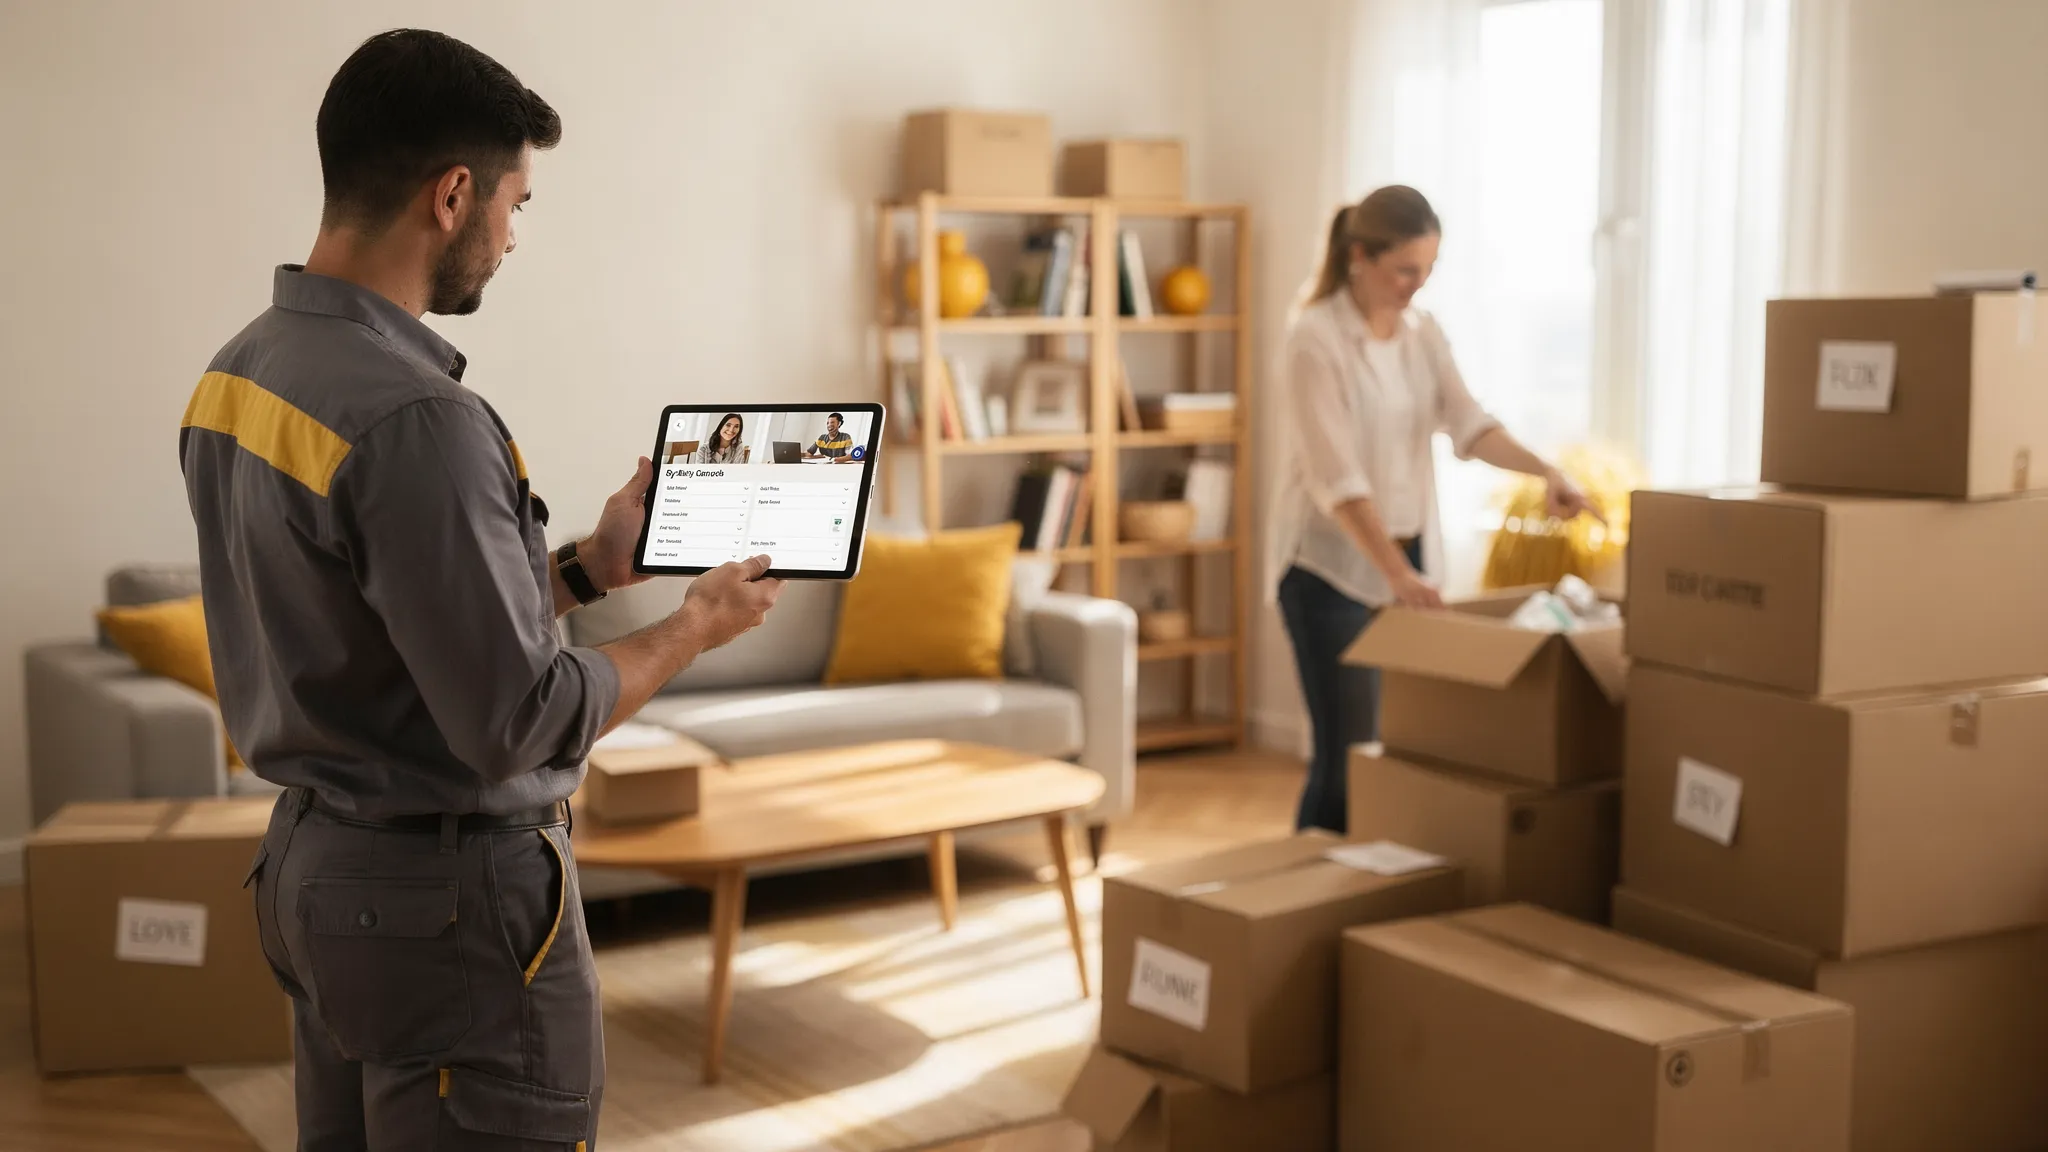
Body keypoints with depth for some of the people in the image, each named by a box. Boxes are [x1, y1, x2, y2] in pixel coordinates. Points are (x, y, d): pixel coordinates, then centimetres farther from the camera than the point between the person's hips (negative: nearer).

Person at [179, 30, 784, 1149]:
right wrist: (692, 628, -8)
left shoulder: (236, 372, 4)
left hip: (306, 860, 9)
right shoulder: (413, 422, -26)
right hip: (452, 892, -9)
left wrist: (588, 567, 14)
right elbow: (519, 722, -23)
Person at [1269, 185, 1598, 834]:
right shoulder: (1316, 340, -18)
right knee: (1349, 751, -6)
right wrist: (1397, 575, -34)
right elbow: (1337, 477, -25)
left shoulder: (1423, 331, 4)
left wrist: (1544, 471, -25)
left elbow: (1467, 423, -6)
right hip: (1334, 565, -7)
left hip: (1410, 552, 7)